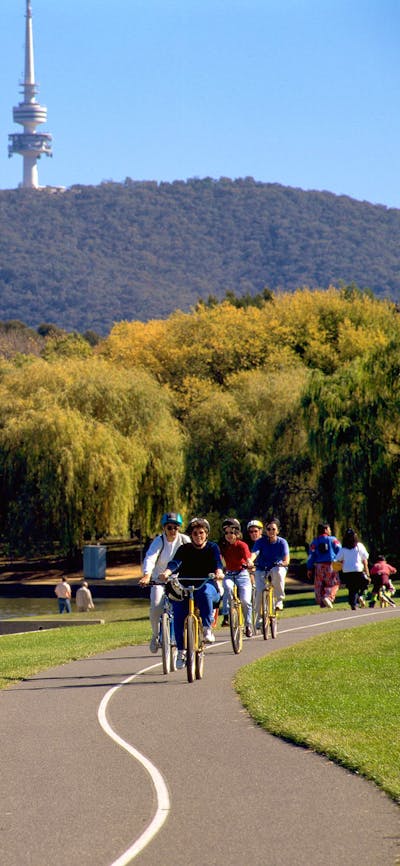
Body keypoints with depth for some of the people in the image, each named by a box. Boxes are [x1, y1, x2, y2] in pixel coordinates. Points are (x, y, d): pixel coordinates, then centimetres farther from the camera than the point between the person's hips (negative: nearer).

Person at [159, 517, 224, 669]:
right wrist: (167, 572, -37)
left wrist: (219, 571, -38)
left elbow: (217, 561, -14)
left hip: (208, 588, -2)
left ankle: (207, 628, -32)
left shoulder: (212, 548, 5)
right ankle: (181, 651, -10)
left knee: (205, 591, -38)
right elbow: (175, 562, -14)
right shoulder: (184, 549, 5)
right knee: (178, 615, -21)